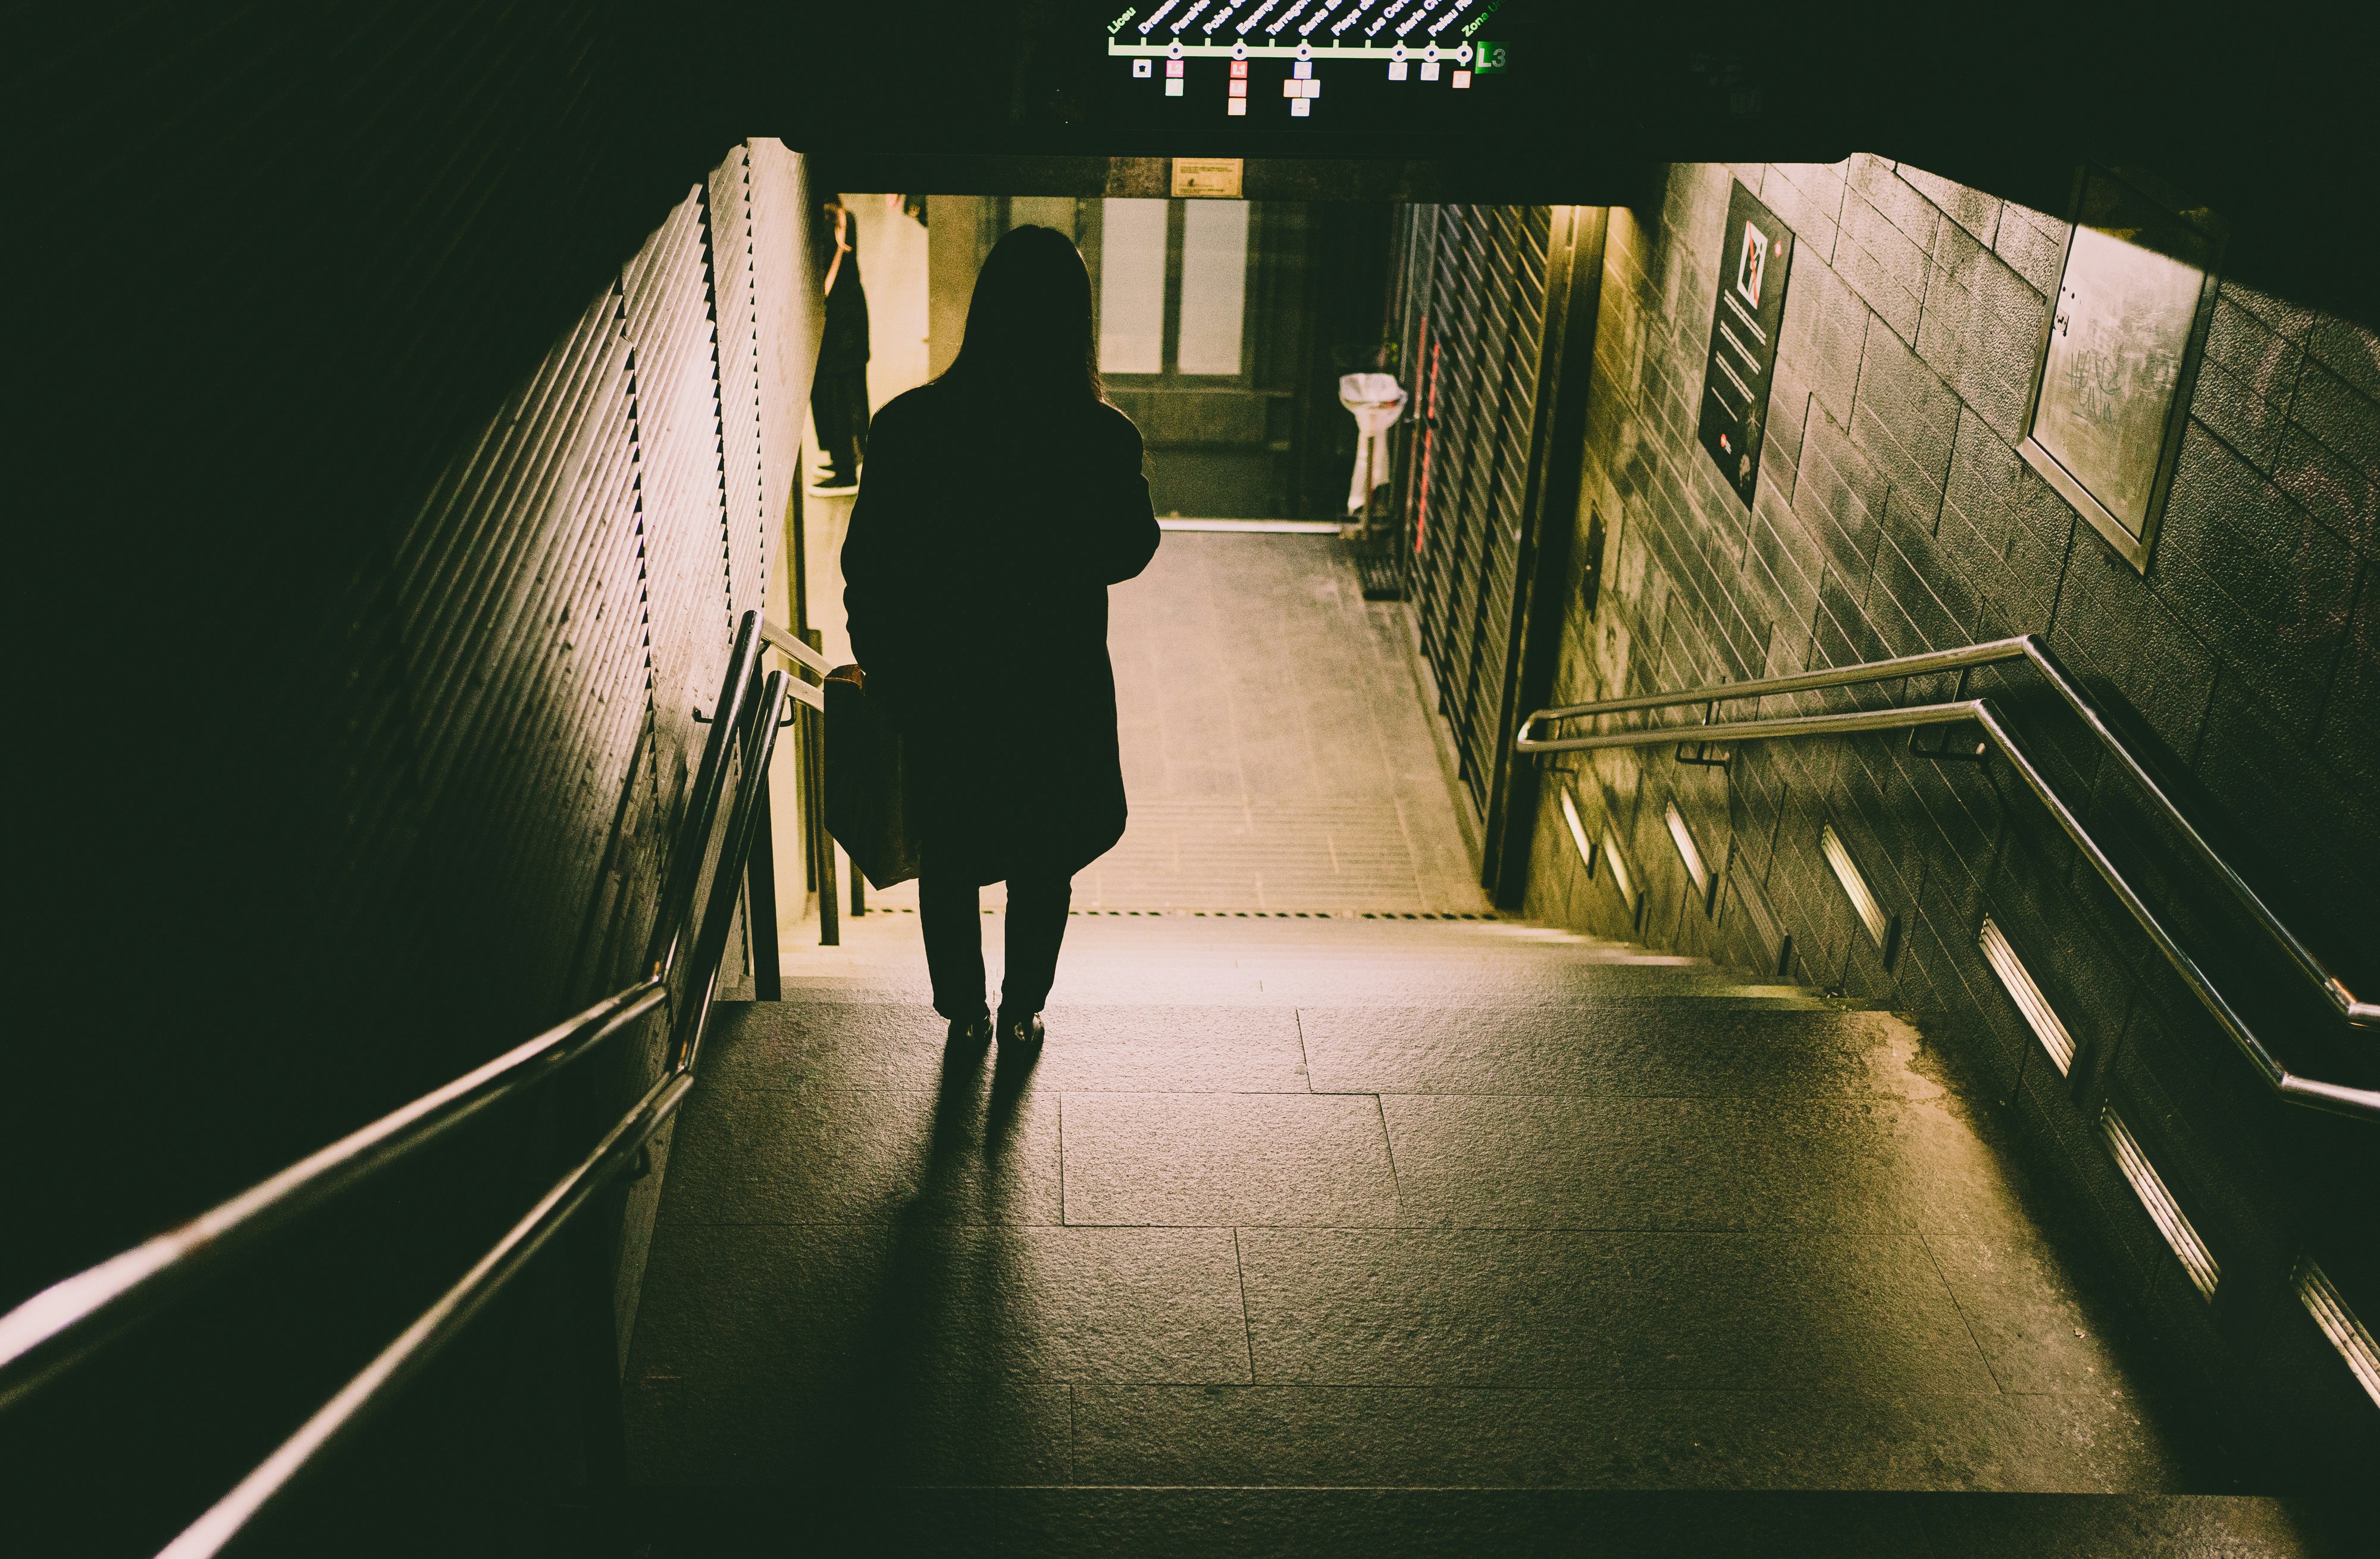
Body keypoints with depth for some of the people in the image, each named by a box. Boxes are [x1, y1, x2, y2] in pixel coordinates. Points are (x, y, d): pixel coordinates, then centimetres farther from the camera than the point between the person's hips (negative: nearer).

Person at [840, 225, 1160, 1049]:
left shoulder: (908, 426, -17)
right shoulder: (1104, 438, -20)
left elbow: (866, 563, -8)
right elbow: (1131, 552, -2)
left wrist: (881, 668, 7)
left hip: (938, 685, 1)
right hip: (1058, 693, -1)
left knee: (948, 859, 23)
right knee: (1042, 864, 23)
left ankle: (964, 1012, 41)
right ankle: (1021, 1013, 39)